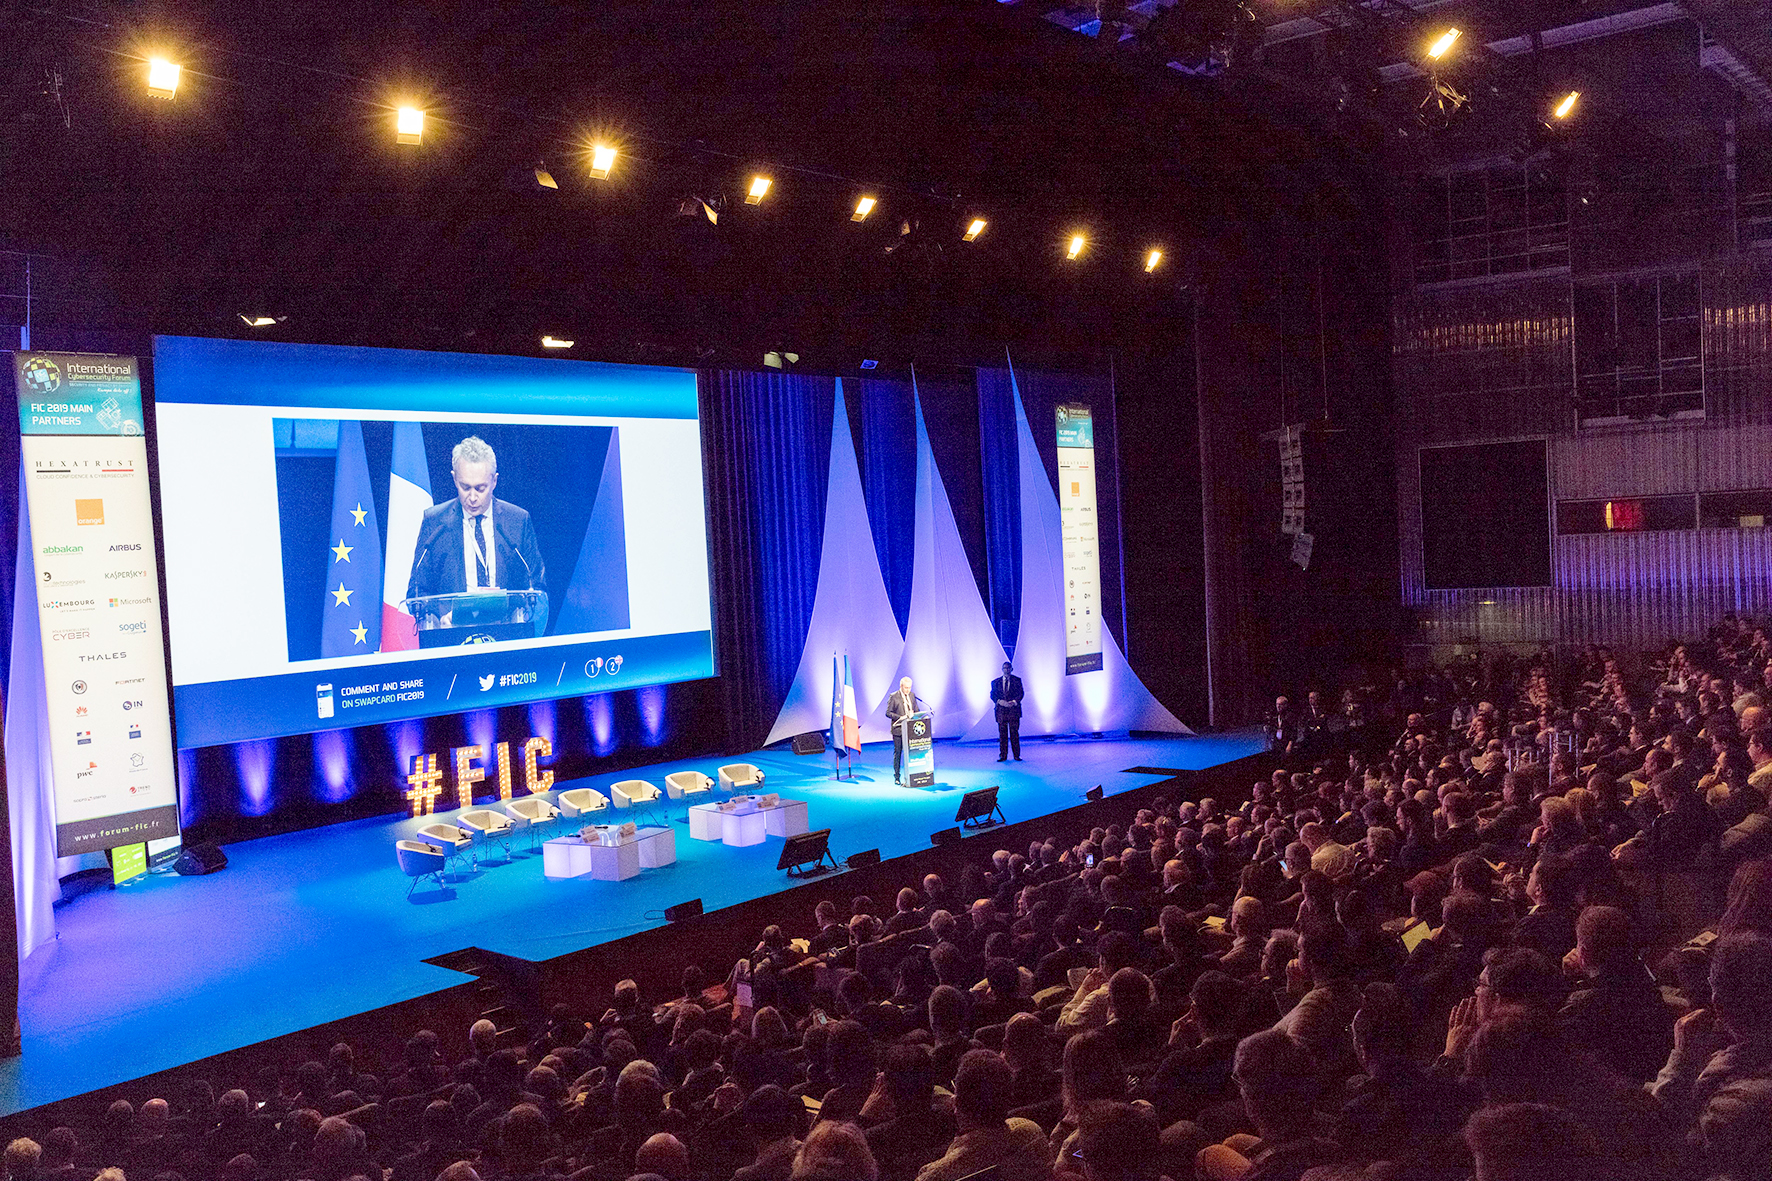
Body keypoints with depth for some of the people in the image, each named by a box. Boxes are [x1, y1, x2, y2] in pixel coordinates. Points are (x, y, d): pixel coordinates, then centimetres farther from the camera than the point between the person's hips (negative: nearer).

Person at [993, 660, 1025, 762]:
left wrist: (1014, 702, -14)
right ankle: (1003, 756, 4)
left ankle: (1017, 755, 2)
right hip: (1001, 711, 1)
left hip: (1013, 709, -1)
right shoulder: (995, 682, 13)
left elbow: (1020, 693, 3)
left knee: (1014, 733, -4)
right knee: (1002, 734, 0)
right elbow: (993, 695, 5)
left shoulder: (1017, 680, 9)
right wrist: (1001, 702, -14)